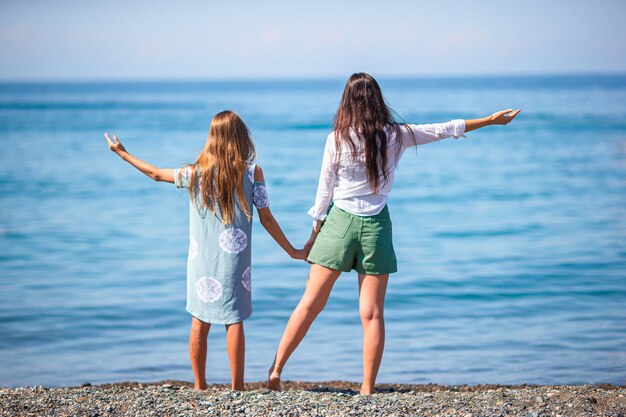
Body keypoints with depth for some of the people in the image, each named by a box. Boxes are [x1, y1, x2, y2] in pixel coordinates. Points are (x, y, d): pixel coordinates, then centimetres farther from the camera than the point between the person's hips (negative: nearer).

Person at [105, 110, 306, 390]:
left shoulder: (195, 173, -1)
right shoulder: (252, 172, -6)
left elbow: (156, 174, 13)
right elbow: (266, 219, -4)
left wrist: (122, 153, 28)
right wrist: (292, 251, 6)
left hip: (201, 260, 2)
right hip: (234, 260, -2)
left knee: (200, 322, 10)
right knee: (234, 321, 3)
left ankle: (199, 385, 18)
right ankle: (236, 387, 4)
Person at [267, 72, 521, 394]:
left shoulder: (337, 139, -6)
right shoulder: (395, 136, -2)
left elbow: (324, 191, -1)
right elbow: (444, 129, 10)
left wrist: (315, 232, 10)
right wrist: (492, 120, 22)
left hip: (339, 222, -1)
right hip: (375, 225, 1)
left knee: (310, 304, 6)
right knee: (372, 314, 4)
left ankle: (276, 369, 6)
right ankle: (367, 390, 6)